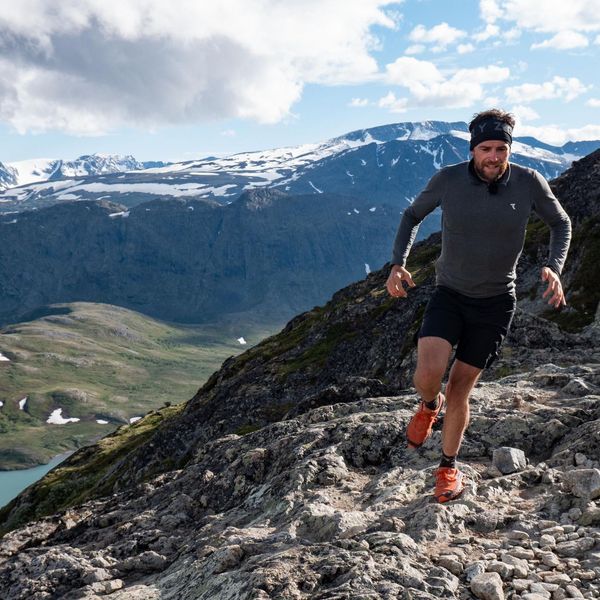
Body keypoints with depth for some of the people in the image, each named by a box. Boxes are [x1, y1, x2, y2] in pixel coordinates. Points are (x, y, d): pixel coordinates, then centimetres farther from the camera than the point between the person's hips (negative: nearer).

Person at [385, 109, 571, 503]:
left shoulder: (529, 183, -10)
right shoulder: (448, 180, -11)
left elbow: (561, 223, 6)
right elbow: (413, 215, 6)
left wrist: (554, 268, -11)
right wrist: (398, 263, -7)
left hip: (495, 301, 0)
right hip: (450, 294, 0)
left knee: (460, 389, 4)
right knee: (429, 373, -22)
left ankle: (449, 467, 28)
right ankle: (430, 405, 18)